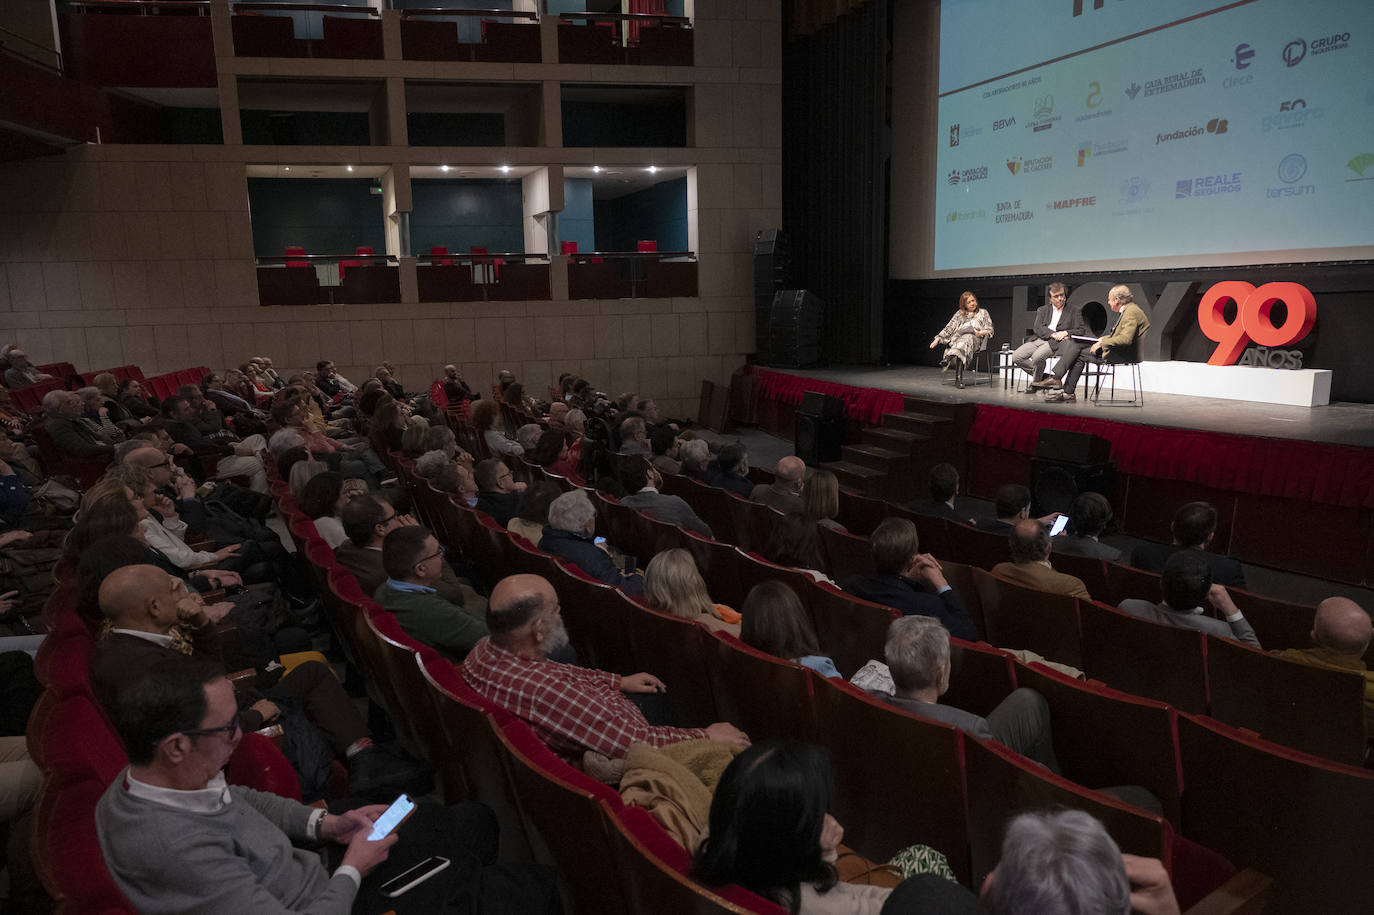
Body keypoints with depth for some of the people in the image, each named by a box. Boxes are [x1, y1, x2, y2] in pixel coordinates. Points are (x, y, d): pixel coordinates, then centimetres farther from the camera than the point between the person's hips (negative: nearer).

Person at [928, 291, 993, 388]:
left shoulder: (983, 312, 25)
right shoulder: (960, 314, 28)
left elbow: (990, 330, 16)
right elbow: (949, 328, 21)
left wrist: (980, 333, -7)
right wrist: (938, 338, 6)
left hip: (975, 339, -1)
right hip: (957, 337, 1)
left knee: (965, 340, -40)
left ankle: (948, 359, -66)